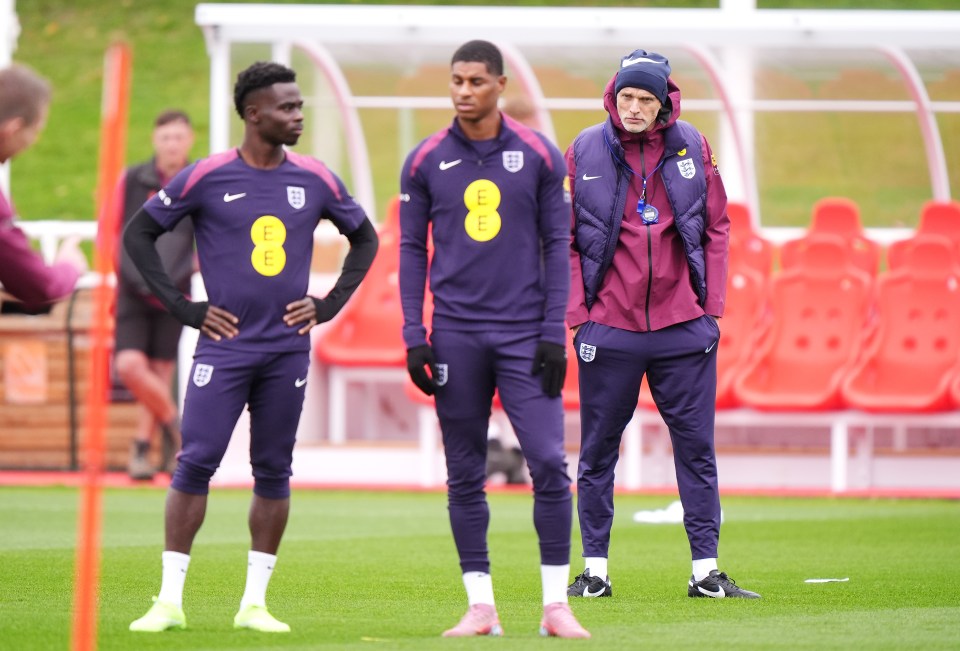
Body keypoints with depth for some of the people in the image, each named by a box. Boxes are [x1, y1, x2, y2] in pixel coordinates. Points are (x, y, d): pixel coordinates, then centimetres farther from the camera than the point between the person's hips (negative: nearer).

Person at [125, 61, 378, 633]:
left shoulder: (314, 179, 3)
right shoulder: (207, 177, -5)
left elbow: (365, 237, 18)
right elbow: (139, 234, 3)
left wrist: (329, 305, 8)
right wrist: (183, 308, -1)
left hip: (288, 349, 3)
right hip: (225, 345, -3)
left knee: (274, 471, 5)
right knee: (196, 463, -8)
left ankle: (255, 602, 12)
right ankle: (170, 600, -3)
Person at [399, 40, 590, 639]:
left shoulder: (539, 156, 2)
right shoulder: (426, 161, 4)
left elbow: (556, 246, 3)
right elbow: (412, 249, 8)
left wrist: (554, 334, -4)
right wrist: (414, 337, 0)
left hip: (524, 334, -1)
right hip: (457, 335, 1)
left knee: (550, 463, -10)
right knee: (465, 476, 3)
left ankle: (557, 605, -3)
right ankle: (481, 606, 9)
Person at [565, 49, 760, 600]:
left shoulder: (692, 147, 4)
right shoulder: (585, 152, 0)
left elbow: (716, 228, 9)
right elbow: (566, 240, 3)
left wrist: (711, 306, 2)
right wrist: (576, 315, -3)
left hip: (684, 326, 1)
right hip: (609, 327, -1)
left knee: (696, 447, 2)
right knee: (598, 450, 4)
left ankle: (706, 571, 6)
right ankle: (595, 569, 11)